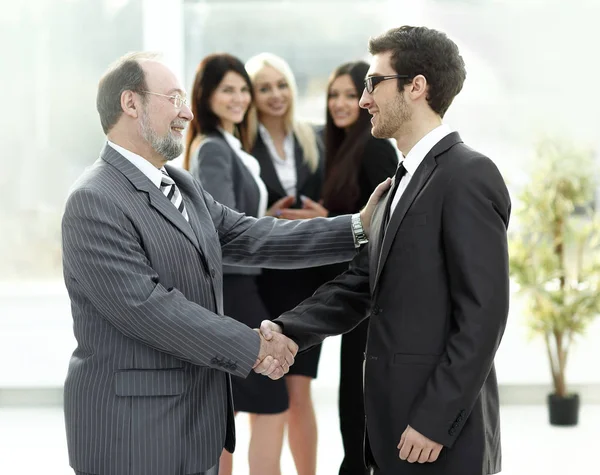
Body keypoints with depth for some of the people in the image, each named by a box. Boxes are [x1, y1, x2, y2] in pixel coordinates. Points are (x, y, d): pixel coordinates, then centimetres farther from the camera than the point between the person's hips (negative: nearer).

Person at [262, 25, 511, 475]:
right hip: (395, 426, 8)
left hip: (443, 435, -8)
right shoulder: (403, 182, 15)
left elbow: (484, 313, -18)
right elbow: (361, 284, 11)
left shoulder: (469, 175, -13)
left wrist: (435, 422, -19)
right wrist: (288, 329, -4)